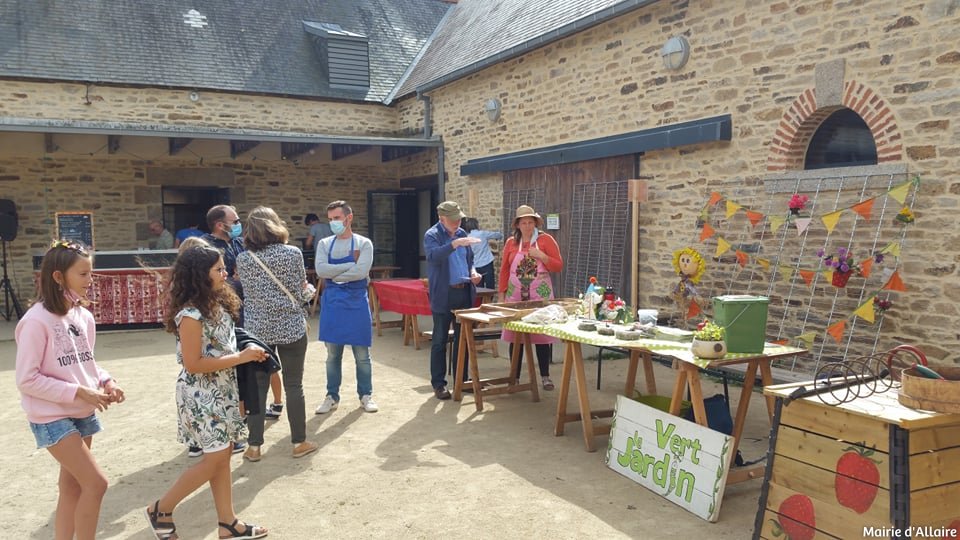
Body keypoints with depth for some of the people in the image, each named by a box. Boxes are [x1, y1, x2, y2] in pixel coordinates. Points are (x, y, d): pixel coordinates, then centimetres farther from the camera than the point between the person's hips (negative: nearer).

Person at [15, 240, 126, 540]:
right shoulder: (37, 321, -19)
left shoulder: (84, 317, 2)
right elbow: (26, 380, -19)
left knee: (72, 488, 15)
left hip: (83, 414, 7)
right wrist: (79, 392, -21)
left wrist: (106, 382, -6)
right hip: (52, 417, -7)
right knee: (96, 483, -9)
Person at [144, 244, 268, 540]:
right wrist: (240, 357, -22)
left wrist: (247, 352, 1)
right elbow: (193, 364, -23)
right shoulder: (191, 315, -21)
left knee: (223, 456, 12)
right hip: (201, 395, -9)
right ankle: (161, 509, 17)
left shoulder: (217, 305, 6)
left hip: (221, 391, 9)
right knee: (215, 459, -1)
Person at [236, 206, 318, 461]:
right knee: (293, 385, 8)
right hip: (290, 327, -2)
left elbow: (247, 293, 3)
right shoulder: (293, 253, -9)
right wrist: (310, 290, 17)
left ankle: (254, 446, 15)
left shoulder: (243, 258, -3)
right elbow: (301, 293, -3)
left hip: (257, 329, 2)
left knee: (257, 386, 10)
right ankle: (299, 442, 17)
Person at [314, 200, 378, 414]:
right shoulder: (324, 244, 5)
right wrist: (350, 264, -14)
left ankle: (366, 395, 19)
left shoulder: (363, 243, -2)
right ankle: (332, 396, 22)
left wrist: (333, 275, -10)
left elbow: (361, 272, -17)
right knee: (333, 354, 10)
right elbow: (320, 270, -11)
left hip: (357, 302, -2)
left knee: (362, 354, 5)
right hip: (331, 302, 2)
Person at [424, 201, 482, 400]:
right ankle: (438, 384, 9)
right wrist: (455, 243, -38)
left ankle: (462, 380, 23)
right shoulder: (432, 235, -7)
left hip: (465, 293, 6)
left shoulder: (462, 234, 12)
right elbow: (434, 256, -27)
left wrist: (473, 272, 1)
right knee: (440, 341, 1)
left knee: (463, 338, 12)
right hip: (443, 295, -6)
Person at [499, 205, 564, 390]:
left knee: (542, 334, 0)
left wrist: (541, 255, -16)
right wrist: (502, 294, 5)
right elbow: (504, 269, 10)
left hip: (540, 295, -2)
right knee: (515, 336, 5)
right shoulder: (511, 242, 7)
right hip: (515, 296, 2)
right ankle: (515, 377, 15)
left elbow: (558, 266, -2)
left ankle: (545, 376, 12)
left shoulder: (546, 240, 0)